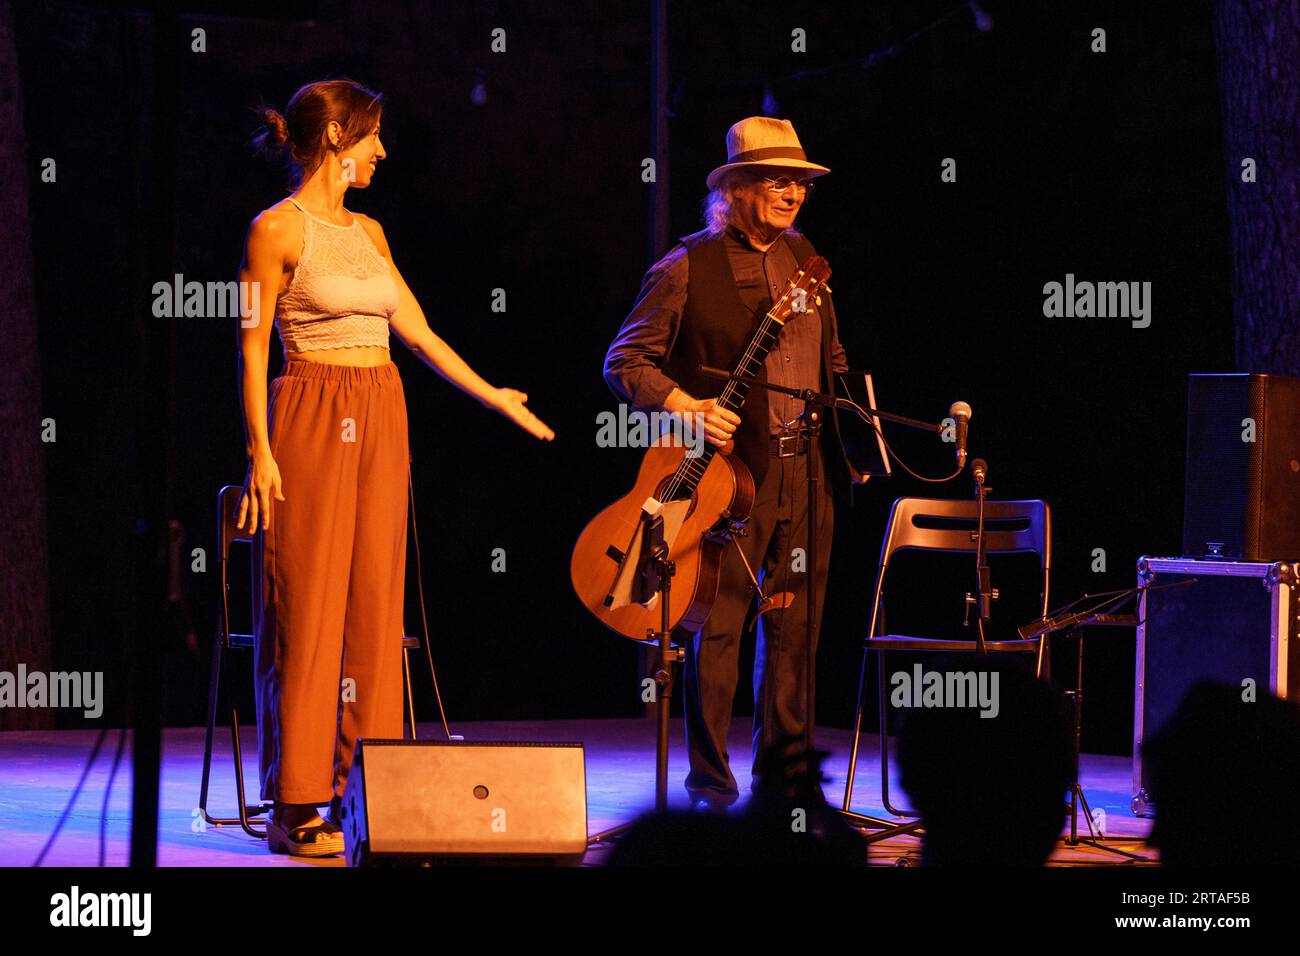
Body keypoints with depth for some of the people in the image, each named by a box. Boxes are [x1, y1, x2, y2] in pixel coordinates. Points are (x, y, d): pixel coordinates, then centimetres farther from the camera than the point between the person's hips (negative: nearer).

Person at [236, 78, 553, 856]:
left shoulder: (369, 232, 15)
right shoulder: (279, 228, -6)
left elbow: (418, 331, 19)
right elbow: (253, 347, -8)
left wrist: (495, 397, 21)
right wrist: (260, 450, -15)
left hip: (382, 419, 7)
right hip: (312, 418, -7)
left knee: (376, 602, 5)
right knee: (308, 608, -6)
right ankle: (296, 808, -3)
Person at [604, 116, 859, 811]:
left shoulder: (805, 259, 14)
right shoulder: (689, 267, -4)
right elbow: (625, 361, -4)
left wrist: (853, 430, 12)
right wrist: (685, 408, -17)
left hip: (807, 470, 5)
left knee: (795, 626, 7)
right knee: (717, 625, -4)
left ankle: (783, 771, 17)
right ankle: (709, 779, 5)